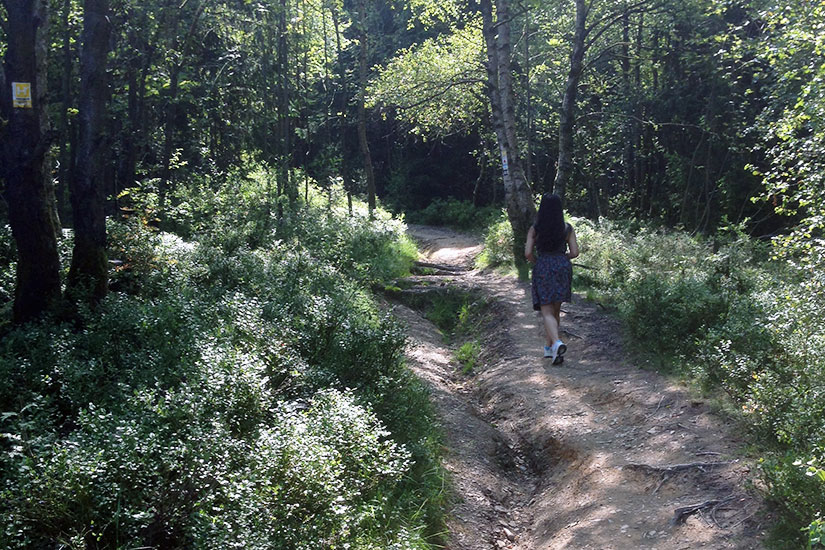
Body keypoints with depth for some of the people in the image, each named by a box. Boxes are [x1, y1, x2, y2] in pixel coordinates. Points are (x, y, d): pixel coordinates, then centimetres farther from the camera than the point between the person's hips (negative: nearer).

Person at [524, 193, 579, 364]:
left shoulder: (534, 229, -3)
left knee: (547, 312, -4)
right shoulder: (567, 228, 2)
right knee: (556, 310, 16)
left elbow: (528, 253, -7)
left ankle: (557, 343, -28)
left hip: (543, 269, -3)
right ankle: (549, 348, 23)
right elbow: (574, 252, 0)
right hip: (562, 268, 3)